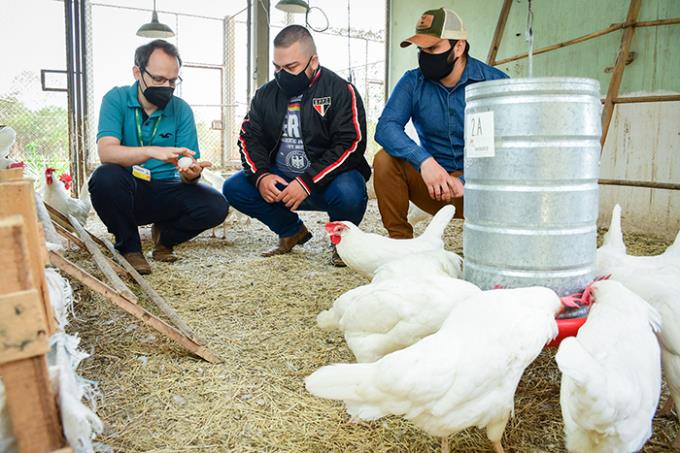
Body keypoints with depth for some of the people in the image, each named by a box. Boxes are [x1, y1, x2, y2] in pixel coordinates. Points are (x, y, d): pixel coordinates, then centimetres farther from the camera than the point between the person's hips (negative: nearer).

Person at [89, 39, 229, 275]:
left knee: (216, 206, -23)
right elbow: (106, 152, -24)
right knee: (104, 176, -34)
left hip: (165, 193, 2)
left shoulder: (181, 110, -2)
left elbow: (187, 173, -7)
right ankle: (129, 247, -7)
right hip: (126, 192, -1)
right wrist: (151, 152, -41)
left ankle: (165, 236, 10)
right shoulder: (116, 99, -6)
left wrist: (191, 174, -32)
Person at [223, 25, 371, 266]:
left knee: (348, 194, -37)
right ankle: (292, 232, 9)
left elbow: (350, 145, -18)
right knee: (234, 188, -13)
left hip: (326, 180, -5)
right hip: (280, 180, 5)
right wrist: (261, 176, -16)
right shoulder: (266, 94, 7)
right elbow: (250, 138, 5)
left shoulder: (341, 91, -9)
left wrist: (307, 183, -26)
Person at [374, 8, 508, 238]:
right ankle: (399, 238, -8)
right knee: (385, 160, -21)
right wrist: (424, 161, -33)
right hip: (433, 179, 2)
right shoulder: (413, 81, -2)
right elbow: (386, 127, -15)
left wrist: (466, 182, -29)